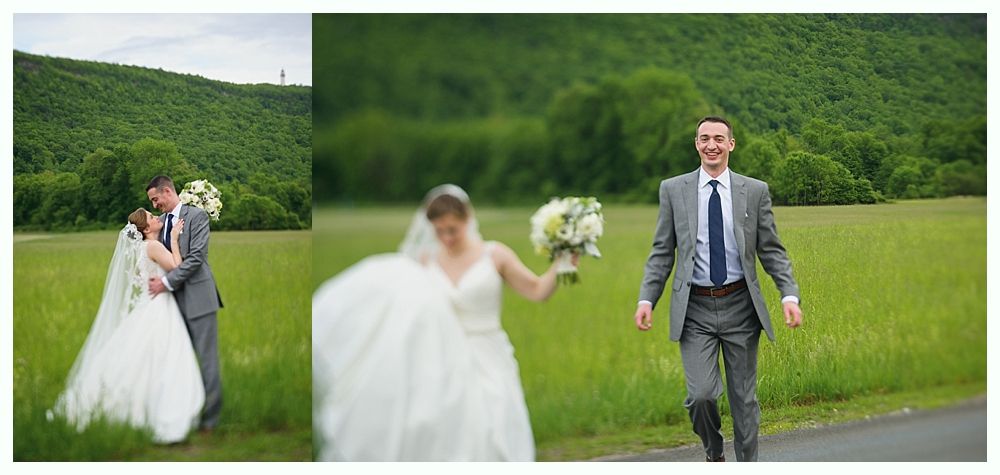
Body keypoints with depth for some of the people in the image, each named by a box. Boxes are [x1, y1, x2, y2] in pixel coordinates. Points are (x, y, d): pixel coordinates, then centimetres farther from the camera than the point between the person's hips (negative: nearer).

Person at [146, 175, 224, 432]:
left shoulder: (196, 215, -6)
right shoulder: (161, 221, 13)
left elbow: (195, 257, -14)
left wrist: (167, 282, -16)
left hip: (197, 296, -6)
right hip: (175, 298, 6)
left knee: (207, 358, -3)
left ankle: (209, 417, 1)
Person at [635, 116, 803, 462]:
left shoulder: (755, 191, 3)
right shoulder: (673, 189, 3)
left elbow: (772, 250, 4)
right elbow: (662, 252, 5)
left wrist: (789, 295, -8)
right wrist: (646, 299, -6)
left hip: (740, 307, 1)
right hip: (694, 310, -1)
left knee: (744, 397, 8)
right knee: (701, 394, -11)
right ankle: (714, 454, 18)